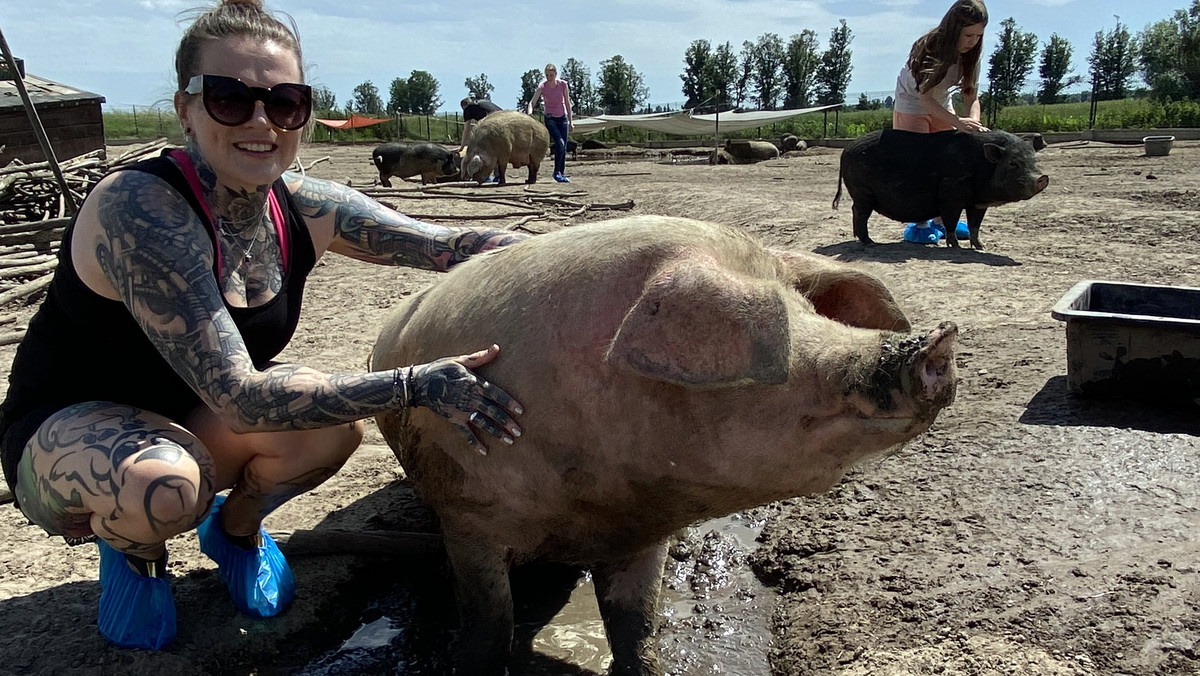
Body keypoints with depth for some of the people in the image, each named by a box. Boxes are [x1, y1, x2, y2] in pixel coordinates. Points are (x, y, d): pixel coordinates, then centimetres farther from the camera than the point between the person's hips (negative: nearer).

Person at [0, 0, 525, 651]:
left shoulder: (303, 210, -12)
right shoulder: (139, 208, -31)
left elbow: (450, 243, -7)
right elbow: (240, 399, -36)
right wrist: (416, 385, -41)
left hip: (187, 426, 5)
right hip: (66, 431, -5)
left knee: (333, 422, -23)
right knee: (166, 488, -38)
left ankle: (237, 526, 10)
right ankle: (132, 550, 2)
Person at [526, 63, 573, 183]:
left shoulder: (563, 84, -6)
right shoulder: (542, 87, -11)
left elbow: (567, 103, 2)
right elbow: (532, 102, -16)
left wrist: (570, 121, 3)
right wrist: (529, 112, -38)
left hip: (562, 117, 3)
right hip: (550, 118, -3)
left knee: (564, 147, 0)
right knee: (560, 143, -21)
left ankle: (562, 174, 9)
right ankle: (557, 172, -9)